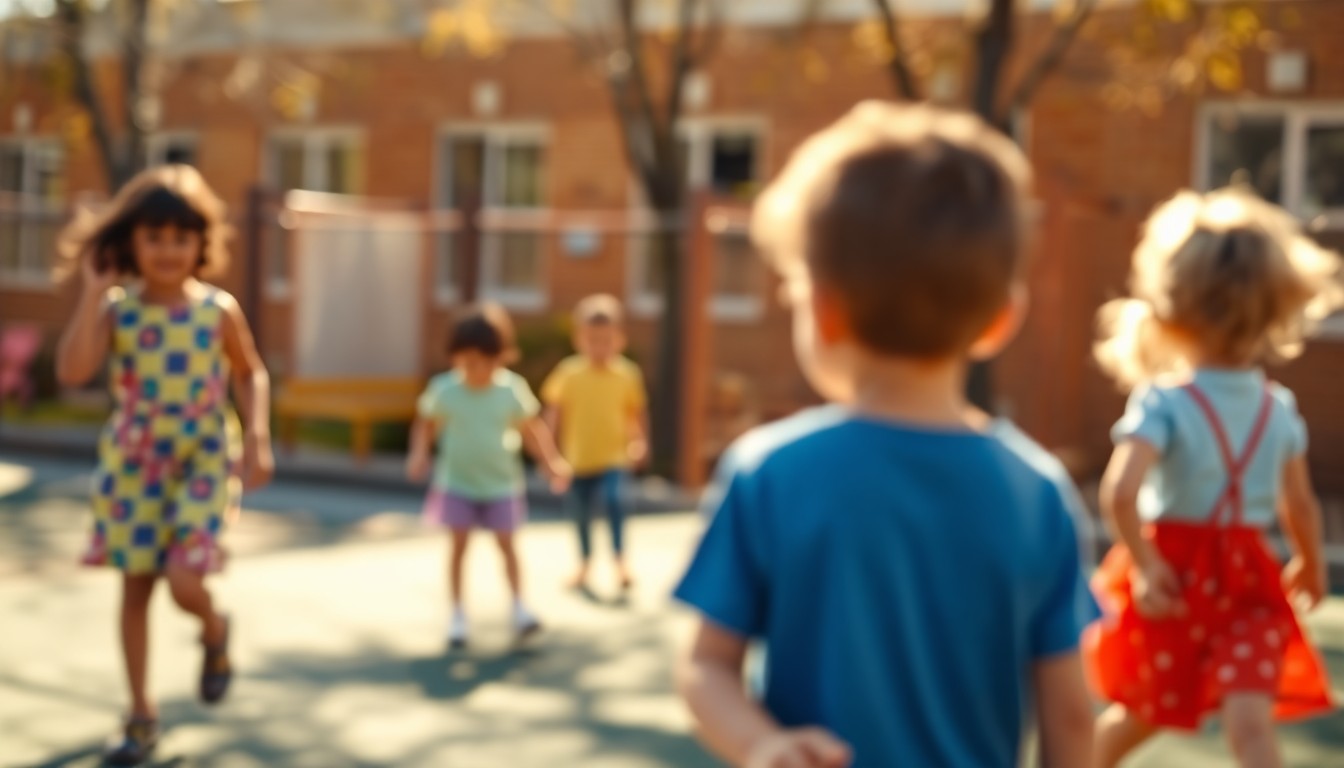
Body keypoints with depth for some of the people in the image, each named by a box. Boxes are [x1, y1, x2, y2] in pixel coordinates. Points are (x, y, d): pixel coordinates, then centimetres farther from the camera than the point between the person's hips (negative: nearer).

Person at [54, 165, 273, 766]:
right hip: (131, 464, 2)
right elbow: (72, 372, -22)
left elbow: (250, 375, 9)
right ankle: (140, 716, 21)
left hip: (201, 463, -2)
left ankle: (215, 631, 22)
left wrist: (257, 438, -2)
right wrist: (92, 292, -21)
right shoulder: (117, 309, -6)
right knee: (135, 586, 8)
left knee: (184, 581, -16)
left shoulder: (219, 310, -6)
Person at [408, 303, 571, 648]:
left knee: (506, 543, 5)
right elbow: (426, 425, 0)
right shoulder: (443, 390, -14)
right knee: (458, 544, 2)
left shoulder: (513, 390, -13)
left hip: (501, 484, 0)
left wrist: (552, 463, -10)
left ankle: (519, 606, 15)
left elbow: (532, 430, -3)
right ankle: (458, 613, 12)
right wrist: (420, 453, -16)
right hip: (457, 483, 0)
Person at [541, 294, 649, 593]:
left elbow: (638, 412, 4)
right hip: (579, 458, 2)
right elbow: (554, 411, -1)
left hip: (613, 458, -2)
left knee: (614, 499, -26)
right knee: (581, 512, 14)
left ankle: (620, 558, -15)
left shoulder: (627, 375, -4)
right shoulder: (569, 373, -5)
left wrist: (640, 441, -7)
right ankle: (584, 563, 35)